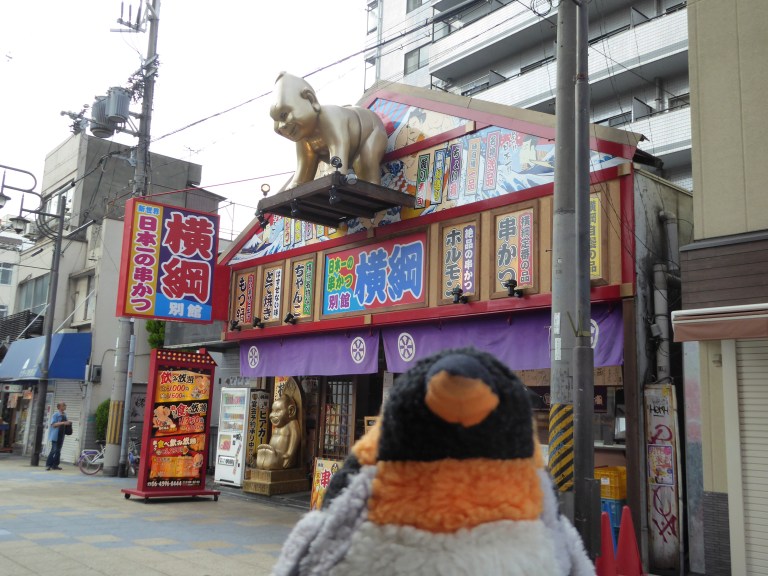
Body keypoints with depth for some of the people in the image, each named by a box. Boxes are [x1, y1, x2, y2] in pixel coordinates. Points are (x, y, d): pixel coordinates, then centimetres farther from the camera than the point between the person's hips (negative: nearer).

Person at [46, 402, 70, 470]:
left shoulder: (65, 415, 12)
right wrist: (63, 423, -27)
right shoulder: (55, 415, -9)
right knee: (54, 450, -10)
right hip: (55, 435, -7)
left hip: (61, 436, 7)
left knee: (58, 451, 8)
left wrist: (67, 423, 4)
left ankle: (55, 465, 13)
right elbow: (53, 424, -18)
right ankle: (48, 464, -3)